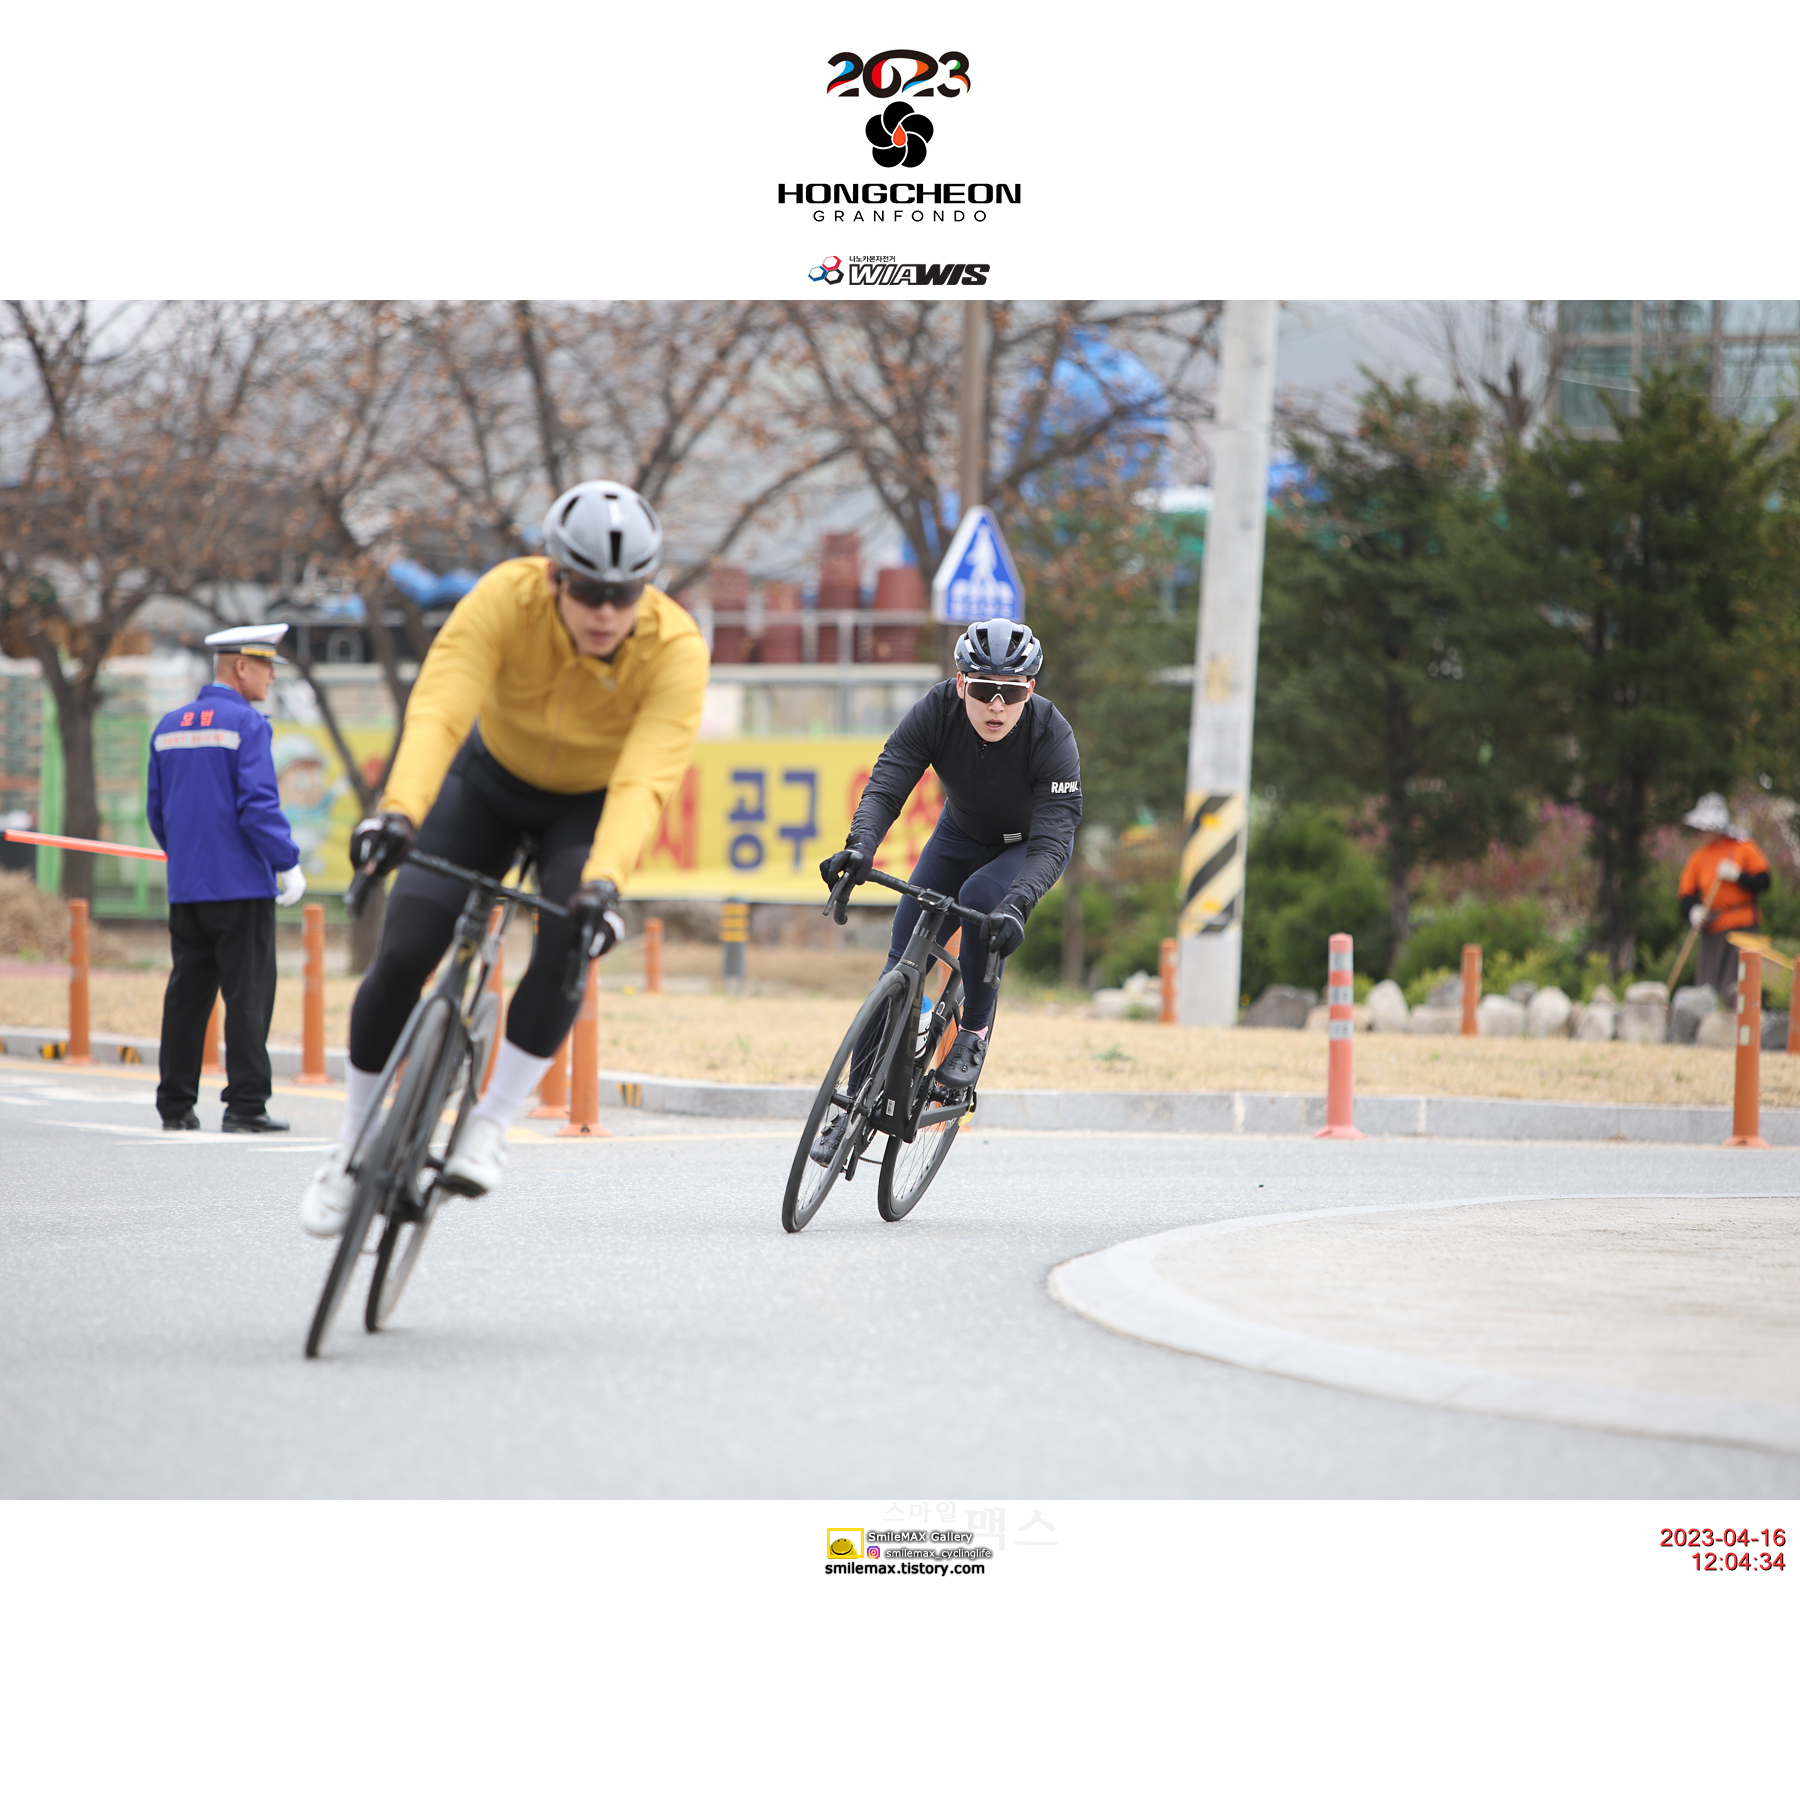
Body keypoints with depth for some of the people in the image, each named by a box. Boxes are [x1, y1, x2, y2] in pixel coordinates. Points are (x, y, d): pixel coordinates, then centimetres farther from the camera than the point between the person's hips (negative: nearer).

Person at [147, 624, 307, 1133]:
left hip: (185, 887, 7)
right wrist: (288, 864, -9)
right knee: (248, 995, -3)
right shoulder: (245, 724, -9)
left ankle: (176, 1105, 9)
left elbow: (158, 811, 16)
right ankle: (245, 1104, -6)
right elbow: (258, 804, -16)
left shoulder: (169, 726, 12)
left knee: (187, 995, 9)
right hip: (241, 885, -7)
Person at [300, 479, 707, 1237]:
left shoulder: (676, 651, -33)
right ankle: (354, 1147, 7)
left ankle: (491, 1124, -12)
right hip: (492, 777, 1)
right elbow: (437, 709, -44)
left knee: (569, 939, -29)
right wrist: (400, 810, -61)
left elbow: (644, 782, -42)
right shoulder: (506, 599, -32)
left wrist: (604, 881, -59)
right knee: (402, 954, -13)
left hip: (591, 803, -1)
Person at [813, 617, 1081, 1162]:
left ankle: (974, 1031, -13)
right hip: (961, 834, 3)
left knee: (979, 895, -35)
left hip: (1030, 846, -3)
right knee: (902, 963, -6)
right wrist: (860, 845, -54)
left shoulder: (1051, 735, -34)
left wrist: (1017, 904, -57)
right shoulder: (938, 710, -28)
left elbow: (1053, 838, -40)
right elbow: (885, 784, -34)